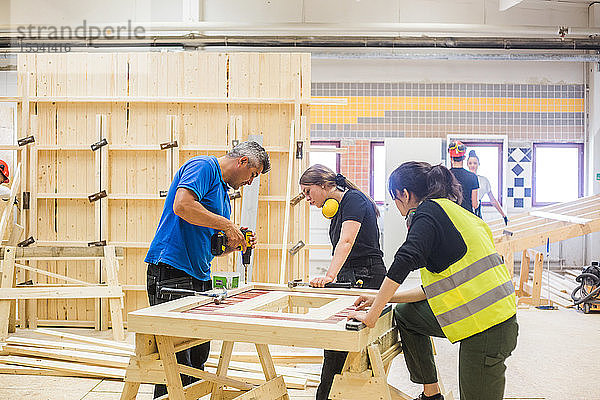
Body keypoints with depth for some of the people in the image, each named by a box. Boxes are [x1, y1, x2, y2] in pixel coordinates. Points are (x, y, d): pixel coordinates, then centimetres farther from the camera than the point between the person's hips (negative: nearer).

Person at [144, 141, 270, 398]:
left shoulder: (223, 190, 24)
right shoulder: (203, 167, -6)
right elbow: (182, 206, -24)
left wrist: (234, 243, 6)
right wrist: (227, 225, -17)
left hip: (200, 277, 10)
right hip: (172, 272, -10)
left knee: (198, 358, 11)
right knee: (177, 362, -9)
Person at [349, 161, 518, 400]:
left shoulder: (429, 210, -8)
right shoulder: (448, 210, 20)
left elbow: (405, 261, -24)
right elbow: (433, 288, 21)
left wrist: (371, 316, -18)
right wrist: (379, 300, 19)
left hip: (486, 328, -10)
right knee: (405, 314, 20)